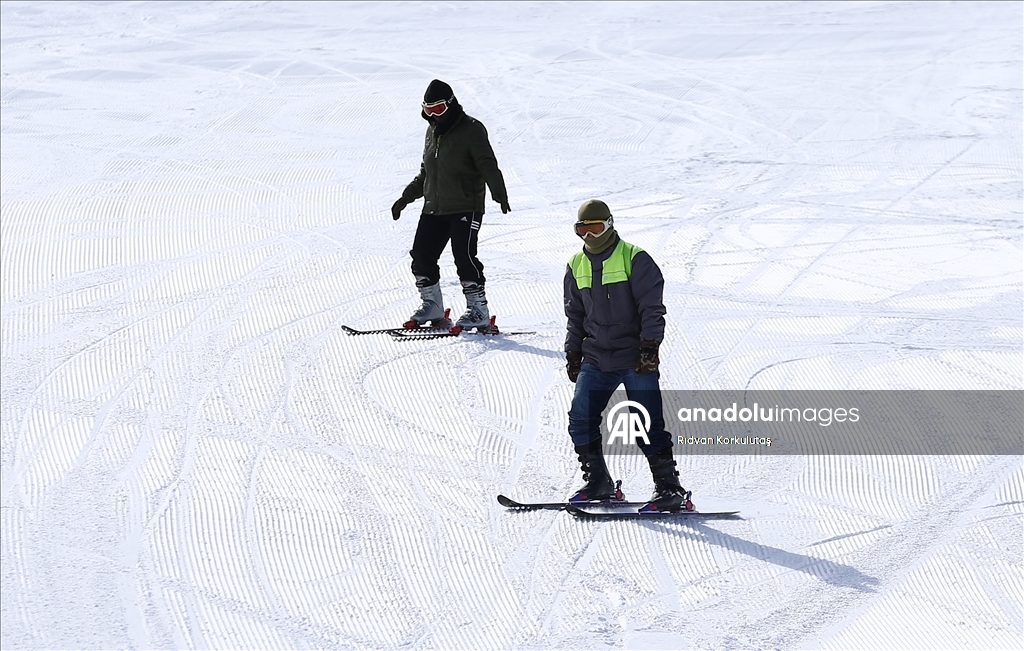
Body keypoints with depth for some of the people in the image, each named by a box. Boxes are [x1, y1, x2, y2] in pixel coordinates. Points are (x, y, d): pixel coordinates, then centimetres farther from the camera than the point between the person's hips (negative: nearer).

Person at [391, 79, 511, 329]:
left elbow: (488, 165, -14)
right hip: (433, 209, 8)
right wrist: (406, 197, 26)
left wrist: (499, 193, -28)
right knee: (421, 255, 3)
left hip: (465, 208, -7)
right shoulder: (433, 132, 17)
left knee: (464, 257, -12)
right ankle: (431, 305, 17)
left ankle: (478, 310, -5)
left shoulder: (471, 130, -6)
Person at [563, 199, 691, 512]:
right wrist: (573, 353, 16)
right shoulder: (576, 265, 11)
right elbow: (574, 314, 20)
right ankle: (599, 483, 10)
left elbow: (652, 307, -8)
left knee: (648, 426, -8)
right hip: (596, 360, 6)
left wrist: (649, 346, -16)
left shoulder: (634, 258, -6)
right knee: (581, 419, -4)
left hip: (636, 359, -5)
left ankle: (670, 489, -2)